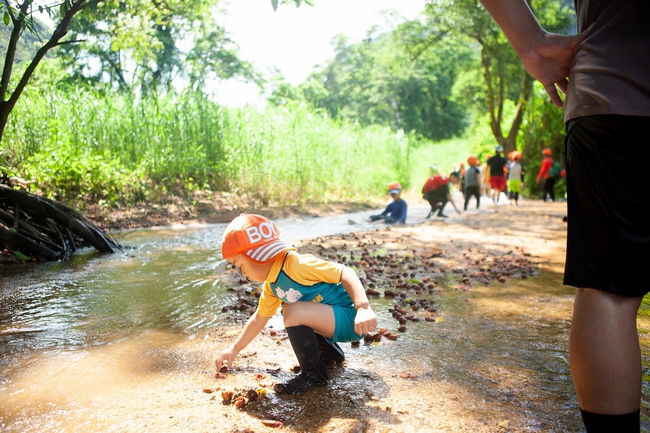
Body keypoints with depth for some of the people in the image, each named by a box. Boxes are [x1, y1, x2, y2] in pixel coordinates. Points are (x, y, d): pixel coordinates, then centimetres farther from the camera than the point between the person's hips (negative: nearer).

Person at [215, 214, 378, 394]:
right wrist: (234, 349, 25)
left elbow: (344, 272, -26)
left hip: (350, 320, -10)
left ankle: (313, 374, -8)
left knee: (294, 313, -28)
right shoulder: (271, 284, 7)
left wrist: (363, 309, -37)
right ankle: (330, 351, 28)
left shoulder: (296, 264, -23)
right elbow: (259, 318, 21)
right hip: (334, 320, 10)